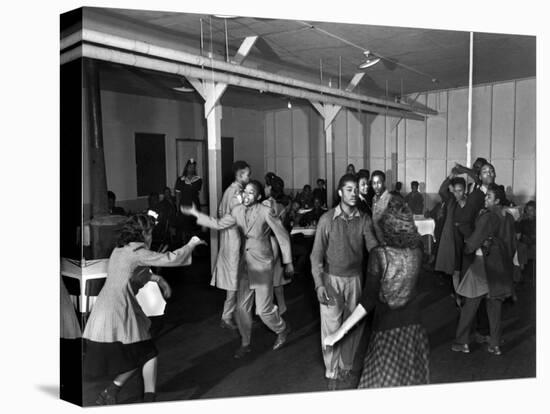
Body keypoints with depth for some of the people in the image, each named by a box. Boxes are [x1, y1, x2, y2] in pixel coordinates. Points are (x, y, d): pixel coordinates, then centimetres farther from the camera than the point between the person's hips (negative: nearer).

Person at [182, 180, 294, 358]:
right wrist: (195, 213, 6)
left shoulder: (265, 212, -15)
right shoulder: (237, 211, 0)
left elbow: (282, 235, -9)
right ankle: (245, 344, 29)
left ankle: (282, 330, 31)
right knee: (242, 307, 9)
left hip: (262, 265, -5)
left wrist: (288, 262, -4)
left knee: (264, 309, 0)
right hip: (245, 265, 5)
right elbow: (218, 224, 11)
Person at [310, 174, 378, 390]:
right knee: (331, 326, 2)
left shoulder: (364, 220, -1)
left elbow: (372, 246, -10)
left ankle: (346, 367, 31)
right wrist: (319, 284, -13)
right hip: (331, 278, -3)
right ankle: (331, 372, 19)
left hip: (355, 278, 3)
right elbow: (317, 254, -7)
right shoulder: (327, 219, -9)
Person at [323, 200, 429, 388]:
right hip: (412, 322, 4)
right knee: (411, 380, 21)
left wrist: (341, 331, -17)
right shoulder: (417, 250, -8)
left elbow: (368, 301, -21)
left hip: (387, 326, -4)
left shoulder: (379, 254, -20)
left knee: (382, 382, 13)